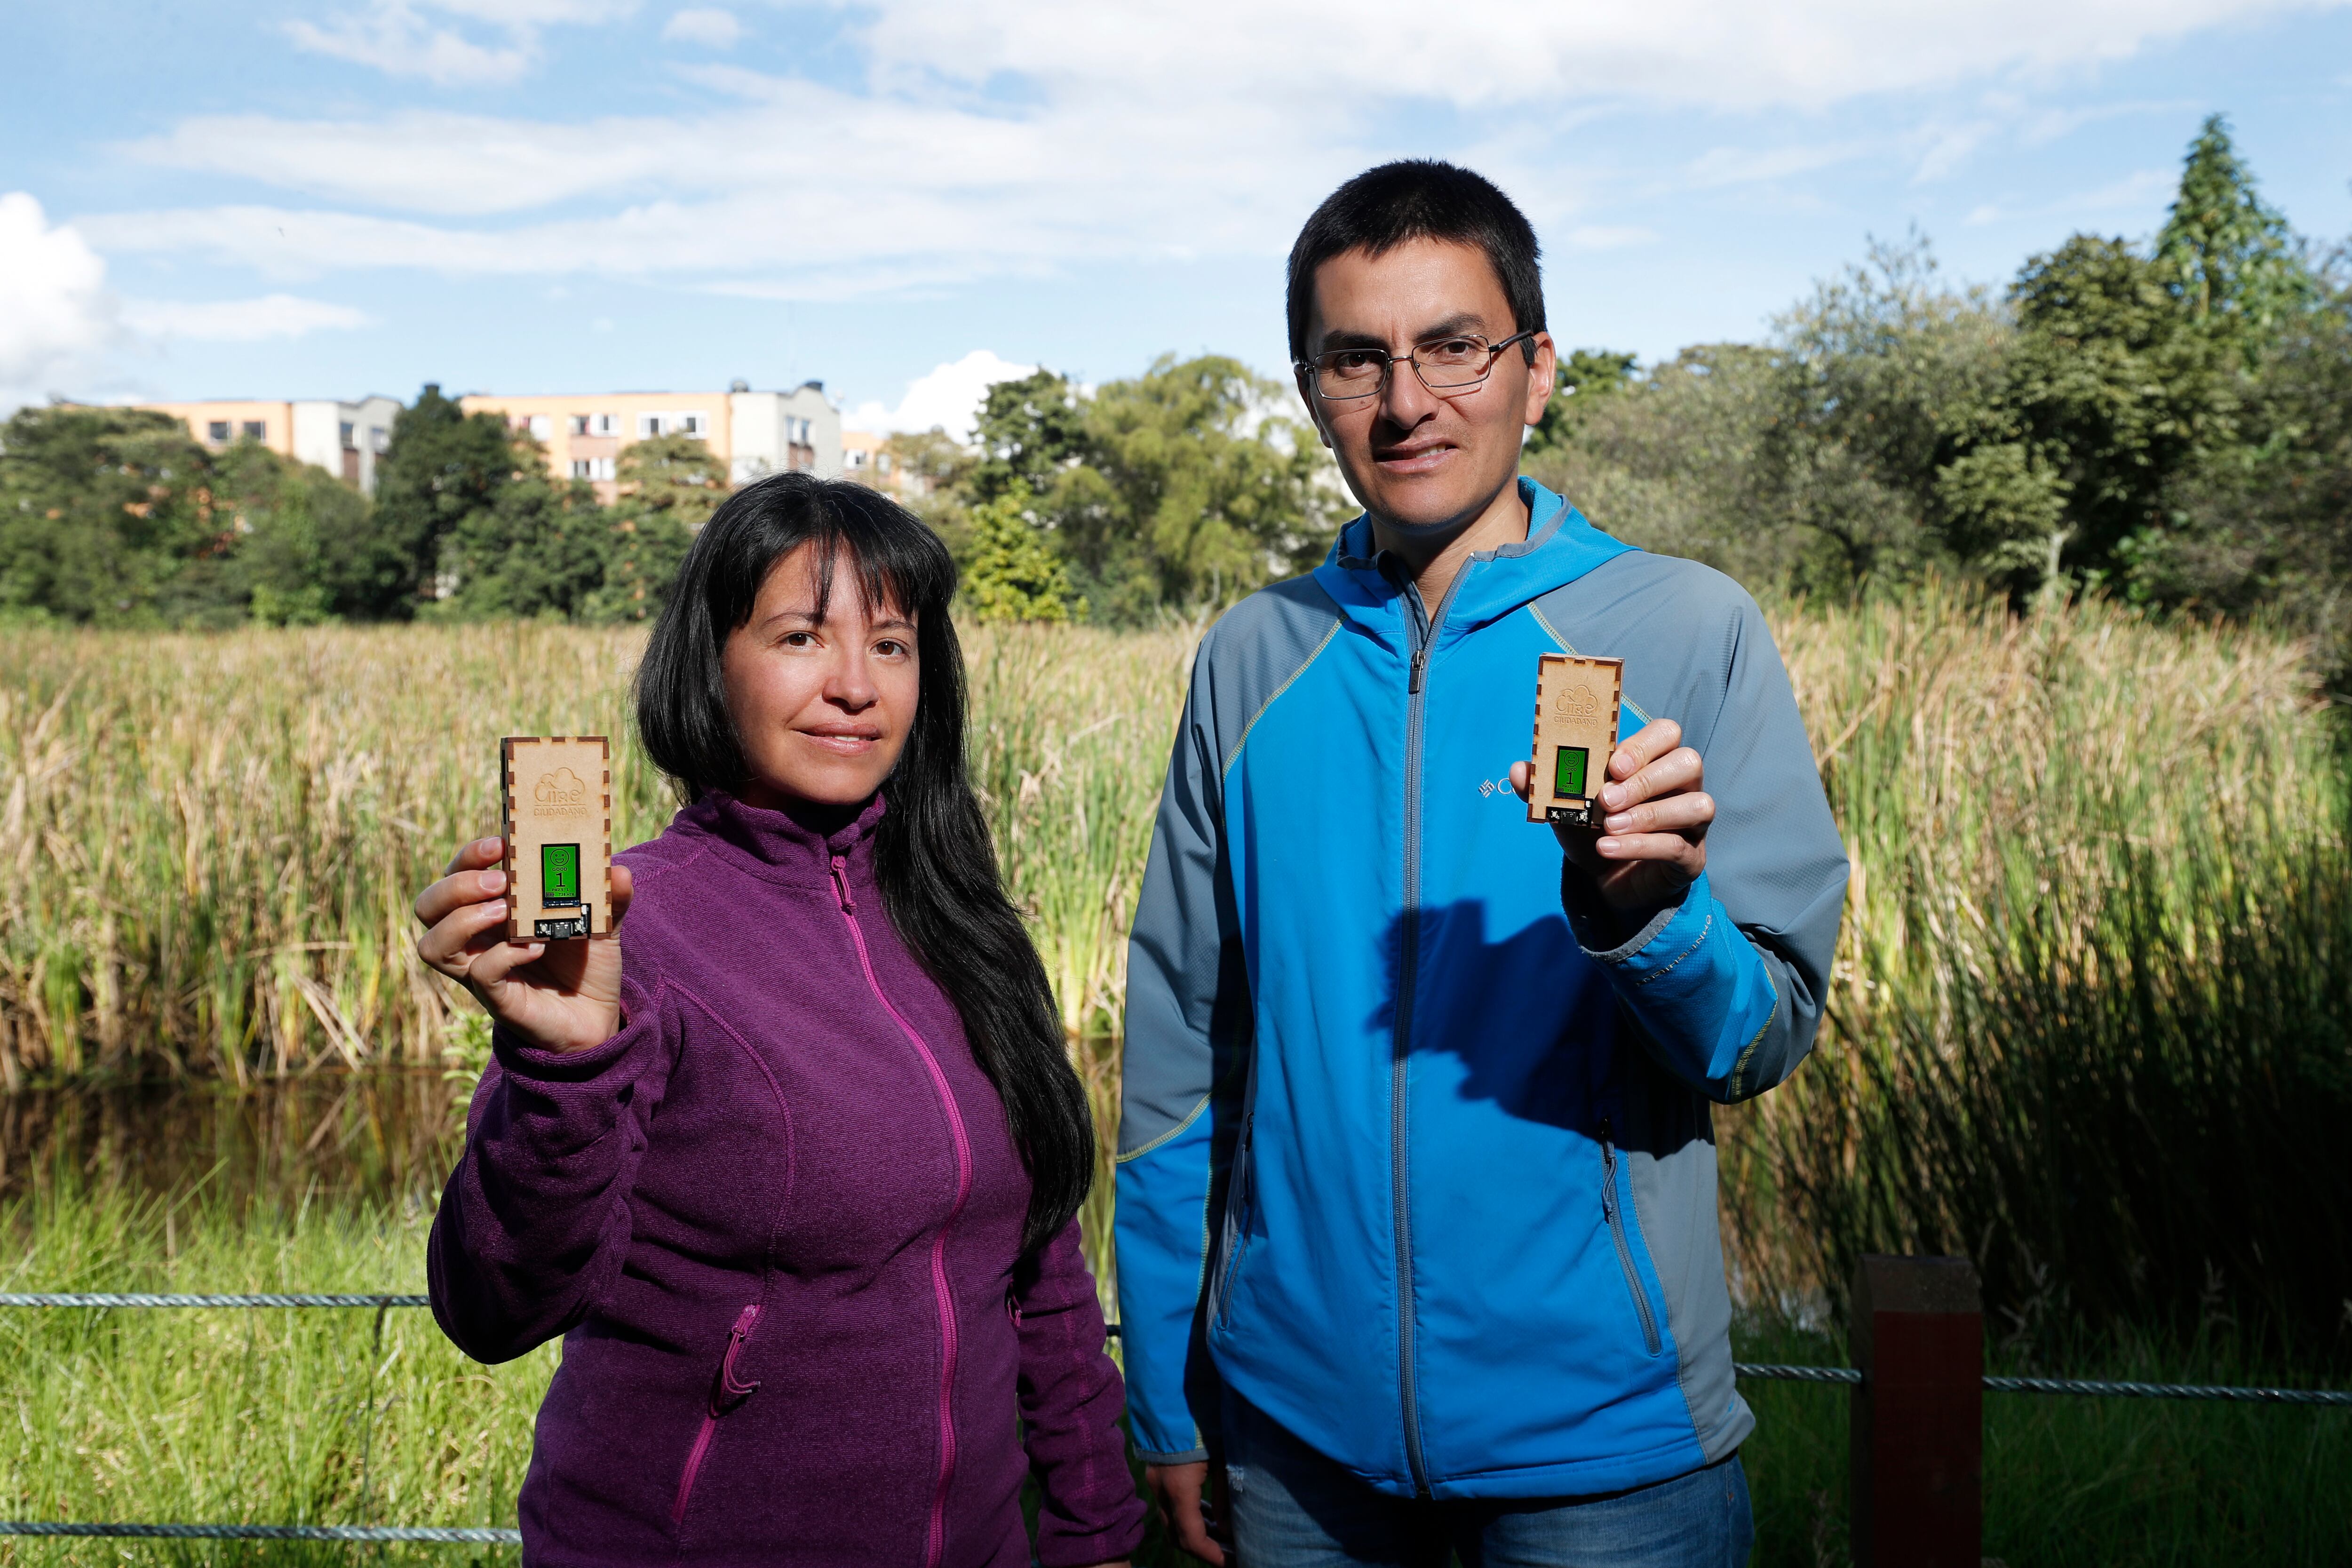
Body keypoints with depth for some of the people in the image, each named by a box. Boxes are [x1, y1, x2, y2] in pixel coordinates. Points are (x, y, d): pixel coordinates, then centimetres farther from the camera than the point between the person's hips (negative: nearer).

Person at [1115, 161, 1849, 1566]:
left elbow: (1769, 1035, -7)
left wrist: (1643, 914, -28)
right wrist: (1166, 1404, 6)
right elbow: (1181, 1047, 4)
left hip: (1599, 1434, -2)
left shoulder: (1689, 630, -7)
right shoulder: (1254, 660, 0)